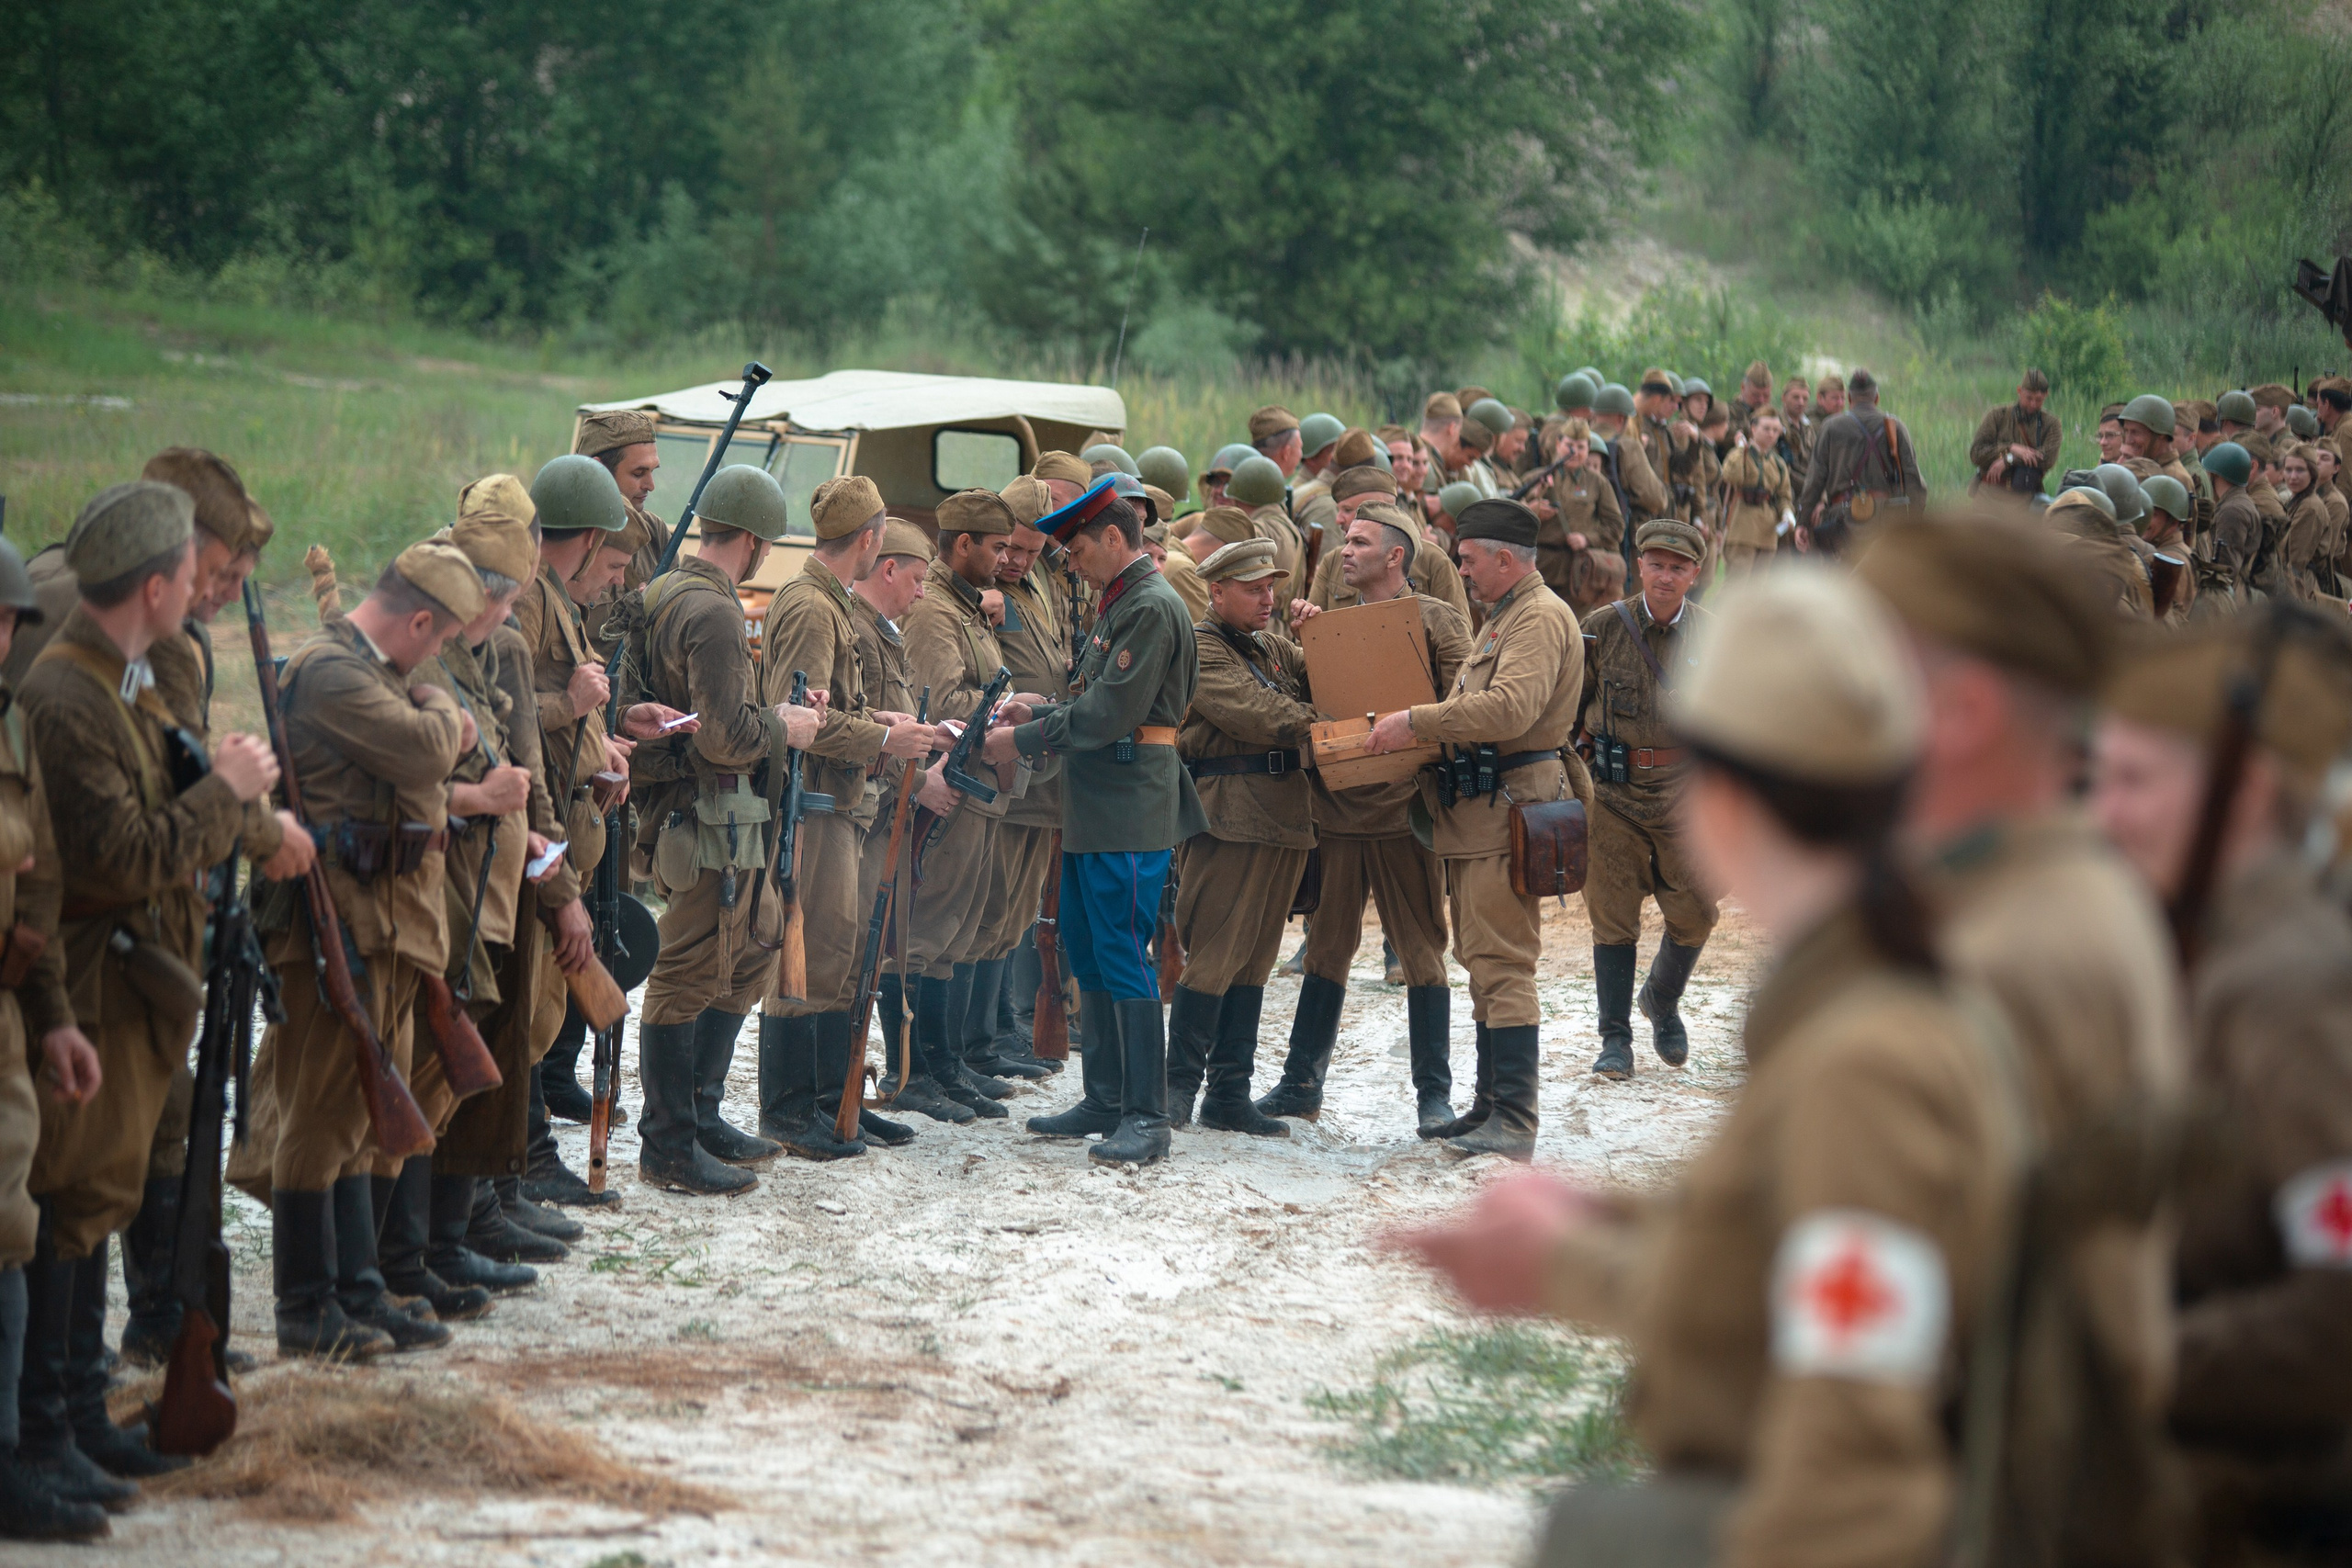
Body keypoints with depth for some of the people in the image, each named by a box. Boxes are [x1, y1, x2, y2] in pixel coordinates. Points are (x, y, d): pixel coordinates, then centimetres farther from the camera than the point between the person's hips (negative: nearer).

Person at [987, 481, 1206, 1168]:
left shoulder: (1151, 607, -15)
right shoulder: (1120, 602, 17)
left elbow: (1112, 713, -20)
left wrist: (1024, 742, -14)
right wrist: (1036, 716, 7)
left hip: (1129, 812, -11)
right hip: (1095, 809, 11)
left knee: (1124, 960, -9)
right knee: (1087, 954, 15)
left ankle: (1146, 1118, -6)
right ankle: (1106, 1100, 23)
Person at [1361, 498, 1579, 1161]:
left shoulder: (1540, 618, -13)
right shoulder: (1503, 617, 23)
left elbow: (1511, 708, -26)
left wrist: (1416, 721, -23)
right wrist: (1418, 727, 11)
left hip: (1510, 807, -11)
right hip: (1478, 807, 11)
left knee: (1502, 963, -12)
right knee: (1483, 962, 14)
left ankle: (1514, 1124, -13)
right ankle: (1491, 1107, 21)